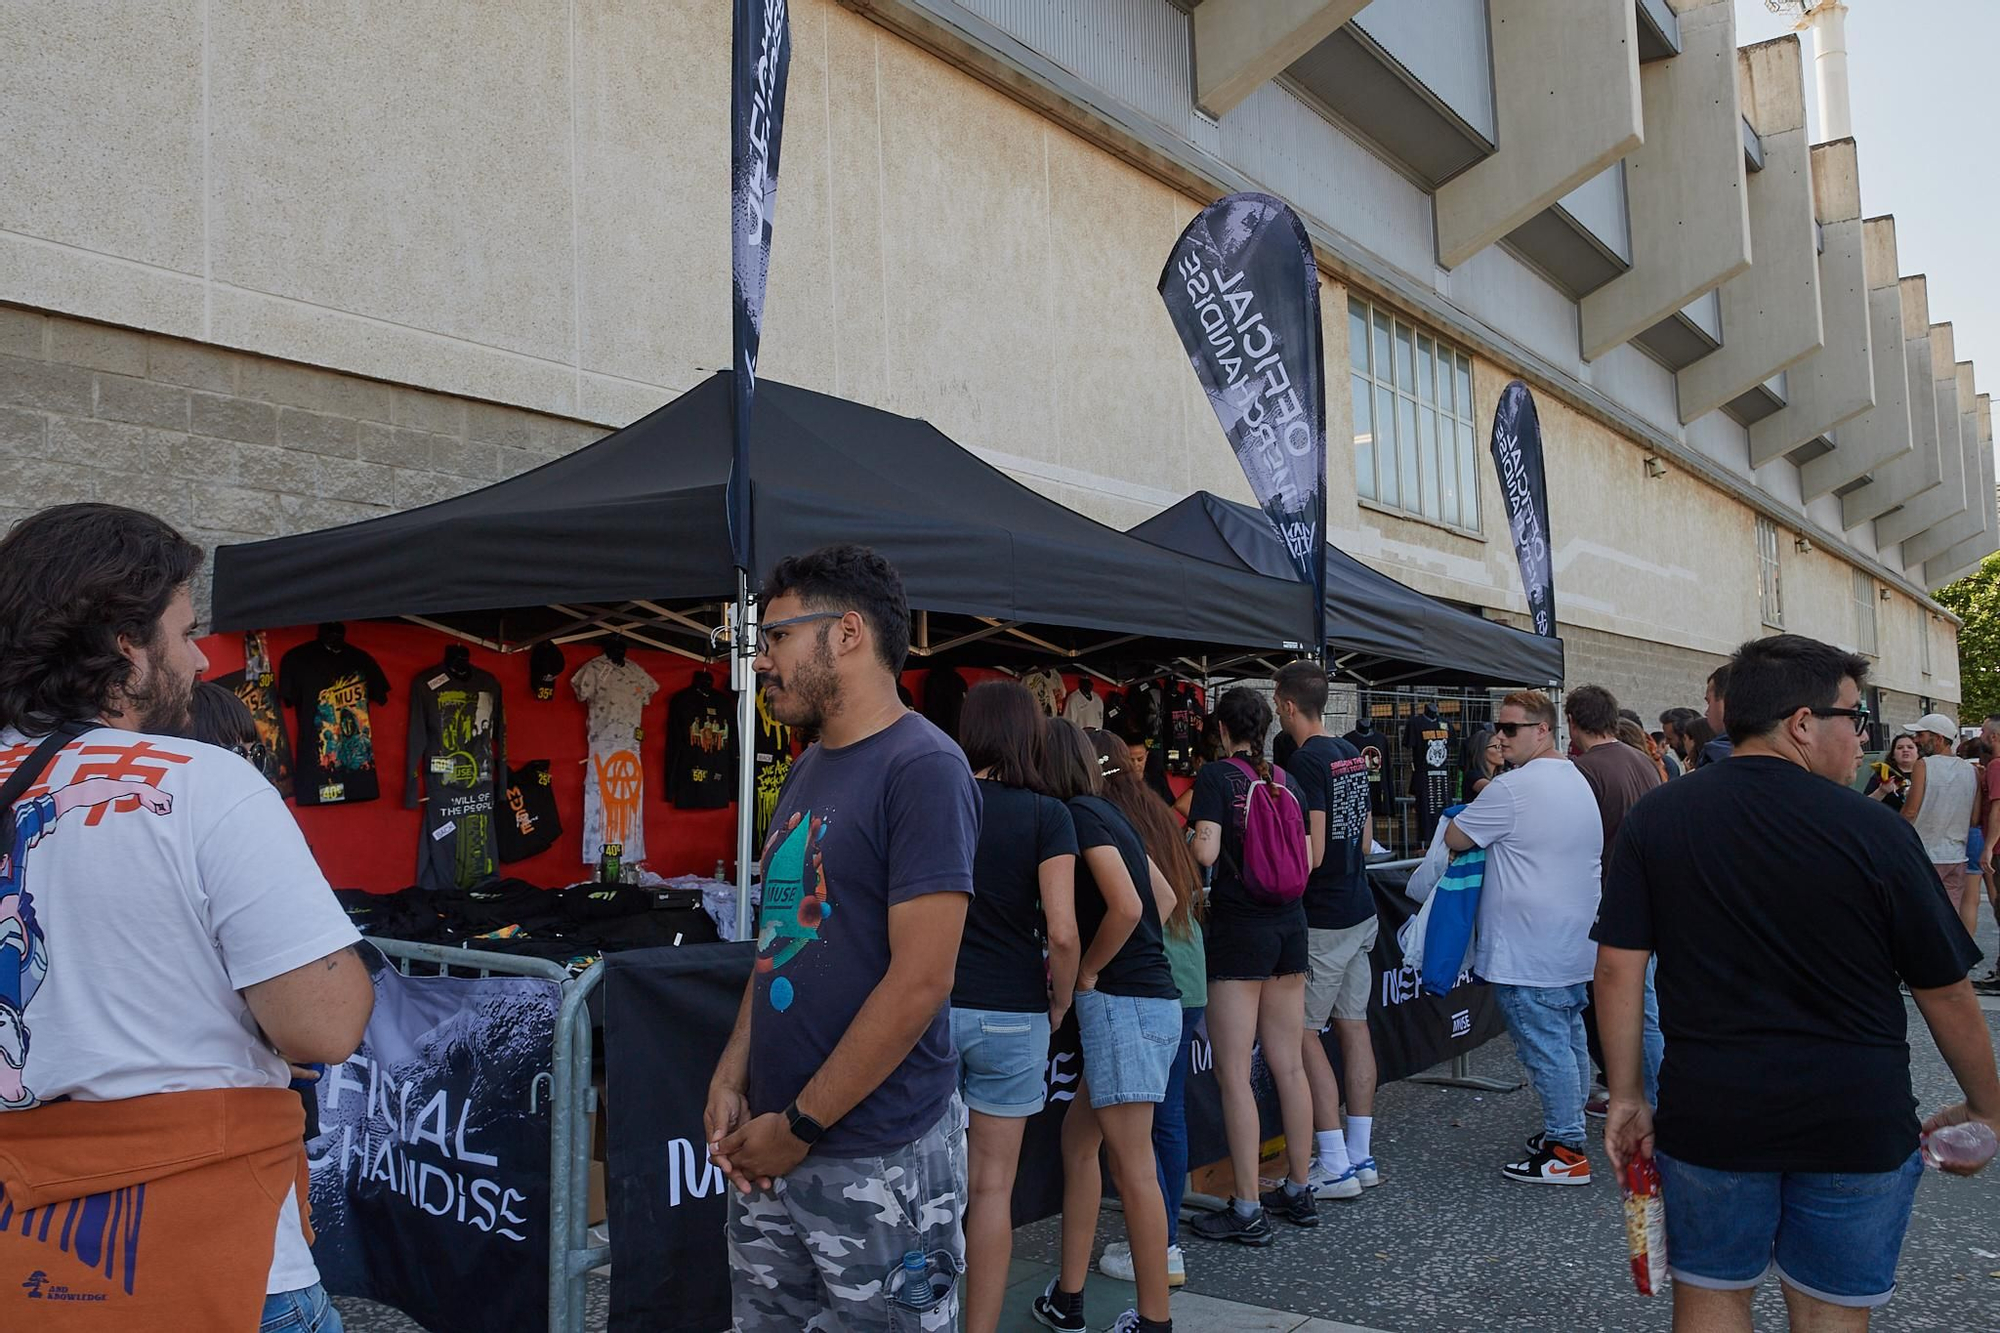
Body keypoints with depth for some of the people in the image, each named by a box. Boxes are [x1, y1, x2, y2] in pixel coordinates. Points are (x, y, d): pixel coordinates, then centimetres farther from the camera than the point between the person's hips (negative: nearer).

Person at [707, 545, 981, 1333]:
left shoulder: (923, 768, -15)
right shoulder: (806, 770, 11)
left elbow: (919, 983, -19)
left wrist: (801, 1125, -14)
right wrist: (730, 1082, 2)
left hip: (880, 1158, -7)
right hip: (771, 1149, 7)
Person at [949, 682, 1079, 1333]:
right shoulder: (1045, 814, -8)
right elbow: (1061, 932, -13)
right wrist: (1060, 1004, 3)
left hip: (933, 1005, 2)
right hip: (1010, 1013, -2)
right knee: (992, 1186, 9)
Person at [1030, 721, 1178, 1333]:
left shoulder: (1080, 814, -11)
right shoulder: (1106, 812, 16)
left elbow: (1126, 905, -21)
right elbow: (1164, 897, 22)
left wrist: (1086, 972, -8)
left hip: (1123, 1002, -10)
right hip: (1150, 995, 10)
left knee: (1133, 1165, -3)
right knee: (1078, 1136, 16)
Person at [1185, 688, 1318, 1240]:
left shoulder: (1217, 775, -8)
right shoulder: (1285, 779, 9)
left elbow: (1206, 851, -19)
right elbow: (1306, 859, 10)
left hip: (1239, 927, -7)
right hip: (1289, 925, 7)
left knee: (1233, 1075, -1)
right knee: (1289, 1066, 14)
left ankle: (1248, 1211, 3)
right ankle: (1300, 1191, 24)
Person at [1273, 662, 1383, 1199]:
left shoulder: (1305, 763, -17)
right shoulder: (1351, 755, 10)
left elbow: (1310, 855, -21)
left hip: (1322, 920, -9)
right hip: (1360, 911, 9)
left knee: (1303, 1034, -2)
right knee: (1353, 1026, 12)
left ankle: (1335, 1166, 1)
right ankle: (1362, 1156, 19)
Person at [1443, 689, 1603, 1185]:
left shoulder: (1514, 788, -19)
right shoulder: (1578, 781, 12)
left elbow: (1454, 838, -13)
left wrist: (1459, 818, 10)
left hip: (1530, 952, -10)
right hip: (1572, 942, 10)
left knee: (1545, 1047, -3)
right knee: (1569, 1040, 17)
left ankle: (1565, 1153, 3)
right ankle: (1568, 1131, 28)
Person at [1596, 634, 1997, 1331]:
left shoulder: (1655, 818, -5)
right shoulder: (1874, 829, -10)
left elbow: (1619, 967, -6)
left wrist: (1626, 1097, 3)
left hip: (1708, 1115, 1)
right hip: (1857, 1119, -1)